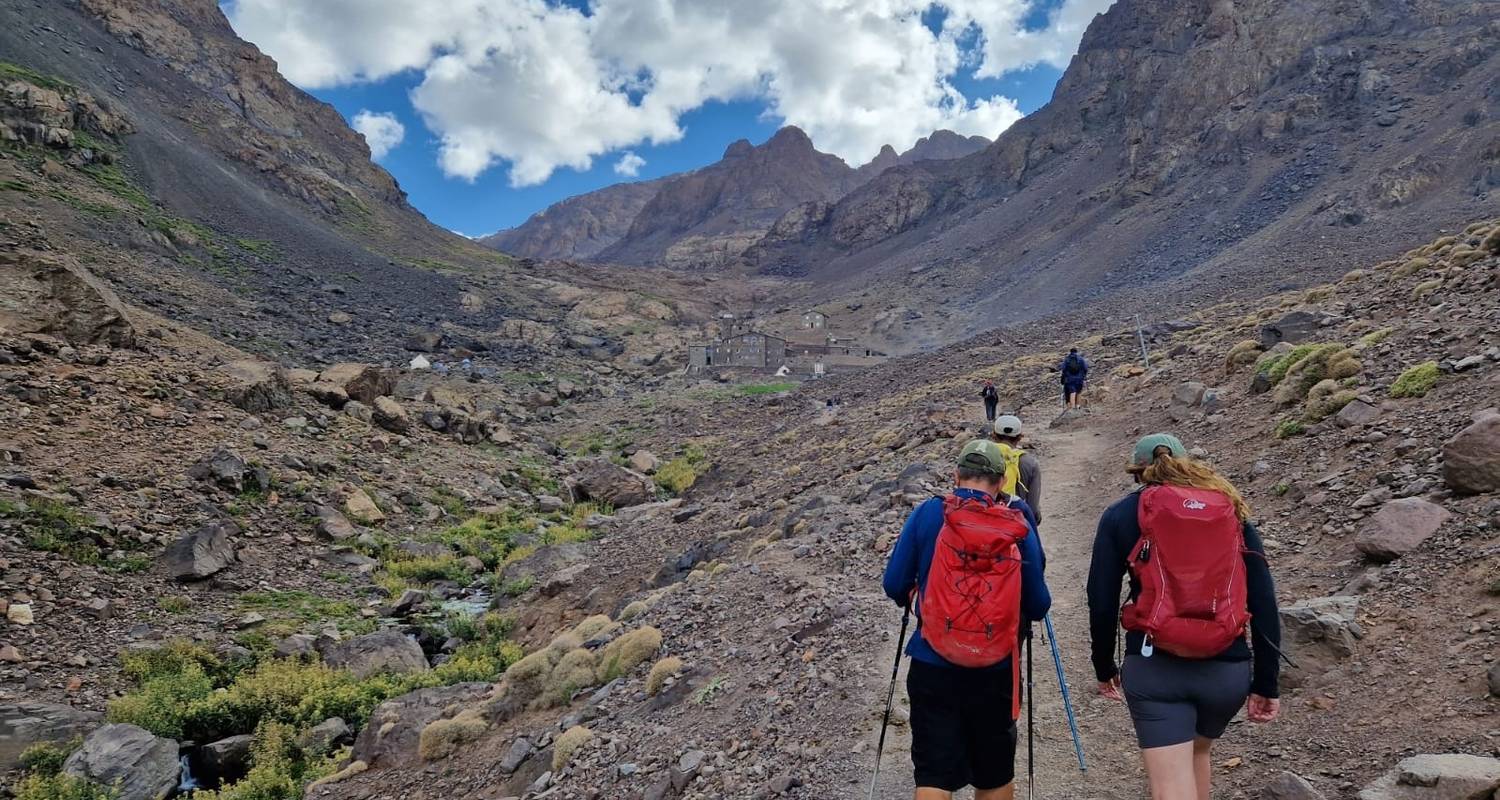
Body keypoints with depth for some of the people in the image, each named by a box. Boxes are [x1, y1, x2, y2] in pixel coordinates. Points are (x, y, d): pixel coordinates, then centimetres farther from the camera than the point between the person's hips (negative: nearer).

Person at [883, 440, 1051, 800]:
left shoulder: (928, 514, -7)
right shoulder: (1019, 526, -4)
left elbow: (894, 585, -3)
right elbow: (1038, 606, 0)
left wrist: (910, 596, 20)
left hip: (933, 667, -1)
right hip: (996, 672, 1)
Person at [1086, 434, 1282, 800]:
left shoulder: (1121, 515, 4)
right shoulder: (1234, 511, 10)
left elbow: (1101, 602, 1)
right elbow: (1264, 603, 4)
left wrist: (1104, 668, 14)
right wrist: (1265, 683, 10)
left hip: (1154, 668, -3)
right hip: (1228, 669, 4)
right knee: (1198, 750, 31)